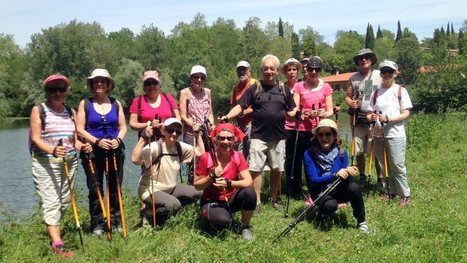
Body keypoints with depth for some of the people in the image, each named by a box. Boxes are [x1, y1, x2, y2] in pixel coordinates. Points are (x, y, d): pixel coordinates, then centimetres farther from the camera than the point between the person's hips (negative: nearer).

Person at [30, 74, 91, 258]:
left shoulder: (71, 112, 12)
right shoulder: (39, 110, -2)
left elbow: (74, 140, 11)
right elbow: (36, 138, -10)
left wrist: (82, 146, -12)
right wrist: (53, 150, -28)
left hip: (69, 162, 5)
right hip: (45, 163, -5)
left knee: (64, 201, 8)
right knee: (51, 202, -11)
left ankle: (51, 230, 28)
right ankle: (57, 245, -13)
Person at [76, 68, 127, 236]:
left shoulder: (116, 104, 9)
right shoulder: (85, 104, 2)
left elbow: (123, 127, 8)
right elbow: (80, 129, -4)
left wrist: (118, 139, -12)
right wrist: (97, 141, -16)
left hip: (114, 151, 2)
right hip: (93, 152, -2)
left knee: (115, 188, 6)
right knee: (95, 189, 3)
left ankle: (115, 222, 16)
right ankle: (97, 225, 12)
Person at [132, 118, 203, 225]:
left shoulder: (180, 147, 2)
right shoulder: (155, 147, -20)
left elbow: (200, 153, 3)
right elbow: (135, 159, -35)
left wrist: (198, 134, 0)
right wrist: (143, 138, -39)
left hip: (170, 188, 8)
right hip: (151, 191, -8)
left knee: (198, 192, -3)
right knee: (174, 204, -33)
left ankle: (167, 209, 11)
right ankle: (149, 214, -3)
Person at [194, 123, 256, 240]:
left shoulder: (238, 157, -9)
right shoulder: (206, 158, -15)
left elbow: (248, 182, -18)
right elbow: (197, 186, -9)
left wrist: (228, 183, -33)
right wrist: (212, 176, -26)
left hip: (231, 199, 3)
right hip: (212, 201, -3)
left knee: (250, 192, -29)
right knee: (221, 221, -35)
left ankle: (245, 226, -4)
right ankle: (211, 216, 5)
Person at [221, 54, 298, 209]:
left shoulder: (284, 89, 9)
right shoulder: (254, 88, 2)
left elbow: (291, 111, 13)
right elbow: (240, 106, -2)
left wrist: (297, 113, -9)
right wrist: (227, 116, -17)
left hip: (278, 137, 2)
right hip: (258, 136, -2)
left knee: (276, 169, 9)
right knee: (255, 169, -4)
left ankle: (273, 199, 23)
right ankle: (256, 201, 5)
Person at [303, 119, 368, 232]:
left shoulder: (342, 153, -6)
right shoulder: (309, 154, -15)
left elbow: (344, 179, -11)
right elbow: (313, 180, -22)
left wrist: (348, 173, -36)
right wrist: (335, 175, -37)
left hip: (338, 190, 3)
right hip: (320, 192, -3)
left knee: (354, 188, -29)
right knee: (330, 205, -36)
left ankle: (361, 221, -6)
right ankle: (322, 215, 1)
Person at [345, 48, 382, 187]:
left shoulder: (379, 75, 0)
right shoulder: (353, 78, 9)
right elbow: (348, 96, 14)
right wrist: (351, 103, -9)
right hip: (358, 119, 3)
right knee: (358, 151, 9)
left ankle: (381, 179, 9)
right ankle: (362, 177, 24)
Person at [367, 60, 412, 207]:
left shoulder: (400, 91, -2)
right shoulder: (376, 92, 11)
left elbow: (406, 114, -7)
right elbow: (370, 112, 13)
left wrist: (388, 119, -19)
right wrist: (371, 117, -11)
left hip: (396, 135, -5)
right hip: (379, 134, 5)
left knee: (397, 166, -4)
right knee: (384, 166, 11)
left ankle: (405, 194, 7)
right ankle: (391, 191, 24)